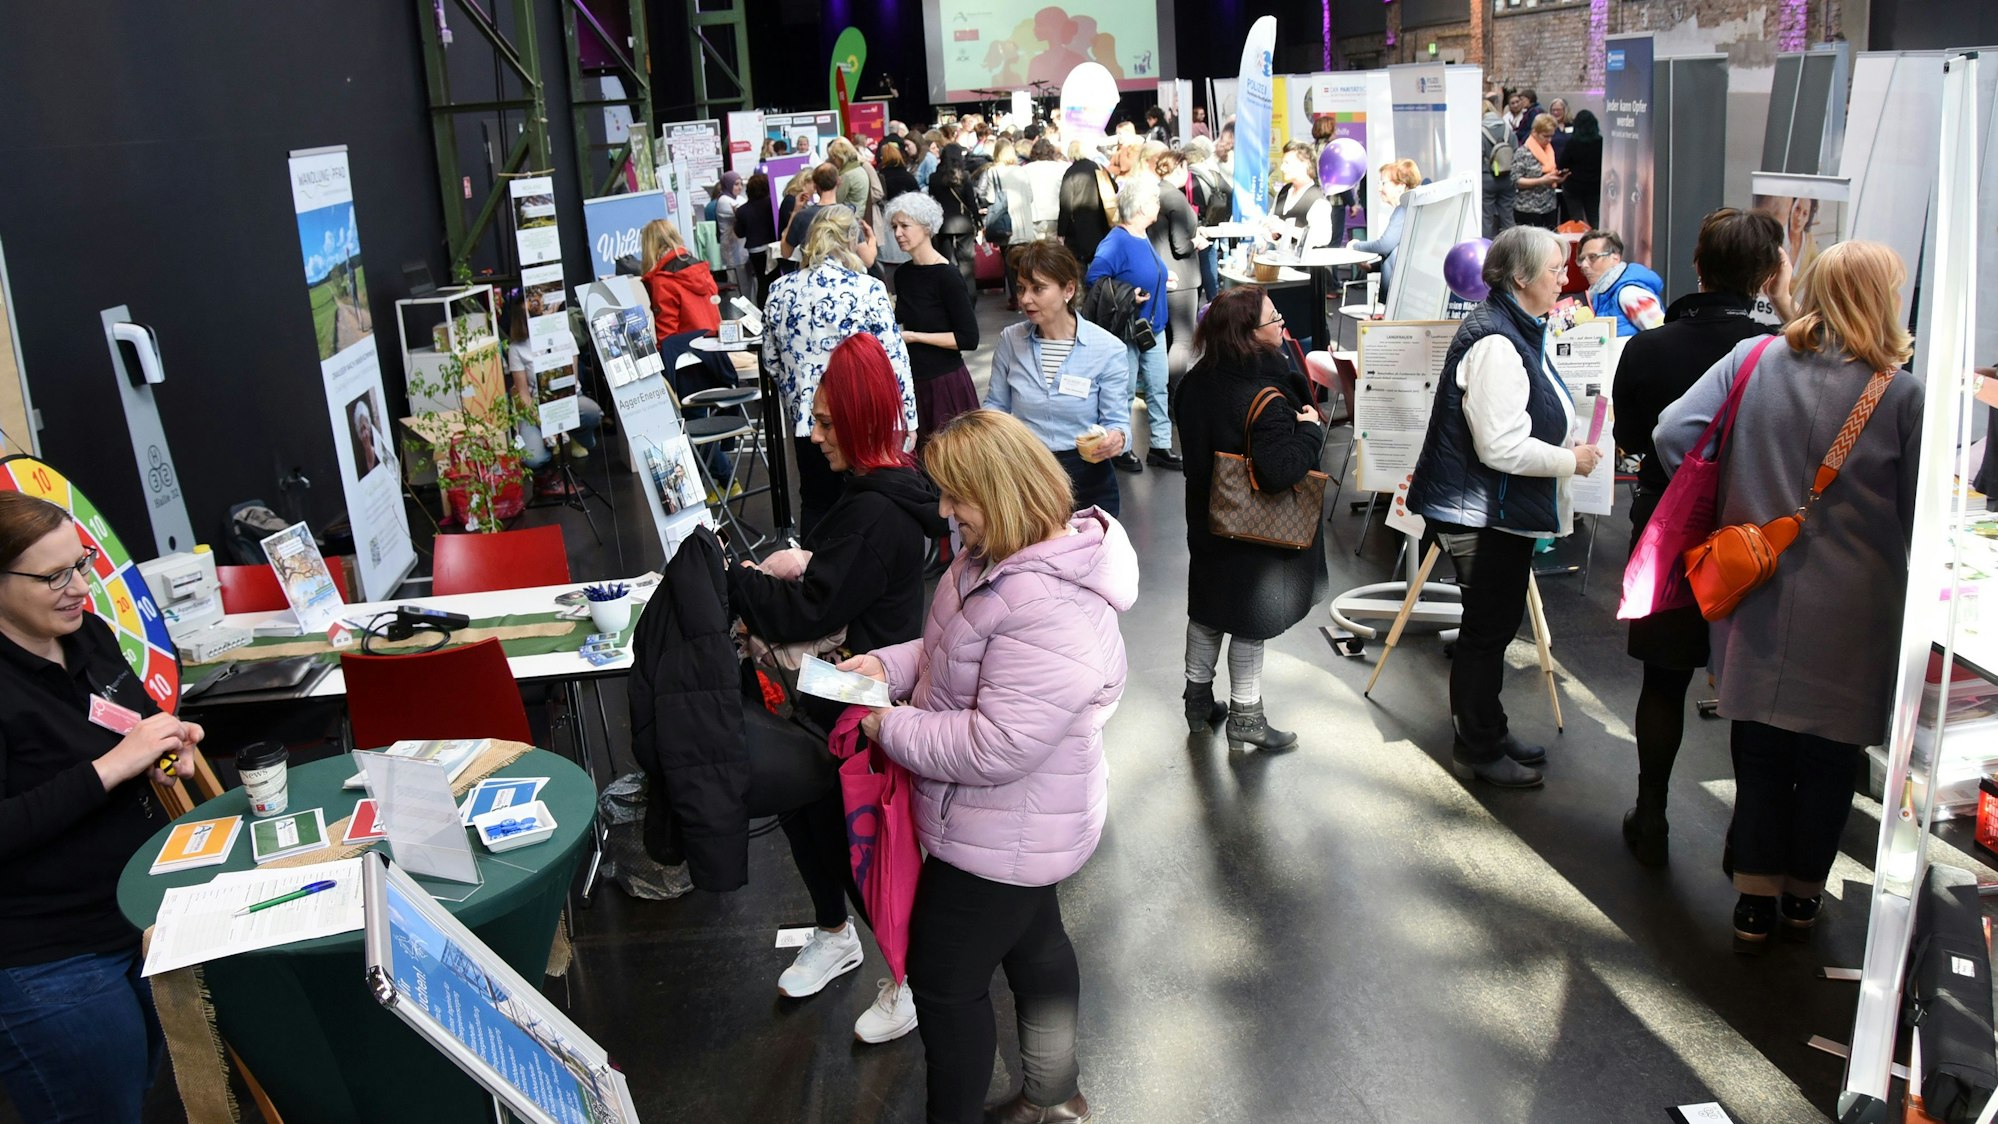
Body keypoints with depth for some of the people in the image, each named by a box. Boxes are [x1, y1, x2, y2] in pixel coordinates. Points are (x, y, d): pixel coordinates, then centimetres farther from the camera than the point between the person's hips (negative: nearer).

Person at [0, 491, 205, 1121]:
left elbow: (141, 720, 20)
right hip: (51, 968, -7)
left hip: (148, 921, 8)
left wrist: (172, 746, -1)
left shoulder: (89, 635, 2)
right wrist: (109, 768, -27)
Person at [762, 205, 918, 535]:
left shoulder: (780, 292, 1)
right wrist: (908, 419, 0)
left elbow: (772, 362, 11)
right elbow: (895, 360, -10)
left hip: (808, 421, 4)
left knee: (816, 507, 16)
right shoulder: (867, 290, -12)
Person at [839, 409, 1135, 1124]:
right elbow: (960, 652, 13)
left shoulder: (1050, 610, -34)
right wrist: (888, 665, -3)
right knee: (1034, 943, 27)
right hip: (1021, 825, 10)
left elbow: (998, 748, -33)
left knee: (943, 979, 8)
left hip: (1002, 836, -10)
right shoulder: (1002, 554, -2)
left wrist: (891, 728, -21)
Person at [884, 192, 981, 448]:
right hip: (914, 381, 6)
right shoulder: (903, 275, 9)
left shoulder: (946, 276, -12)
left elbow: (969, 338, -15)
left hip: (945, 382, -6)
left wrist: (913, 336, -15)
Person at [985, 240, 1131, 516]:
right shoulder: (1010, 340, -2)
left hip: (1085, 480, -2)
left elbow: (1116, 419, -10)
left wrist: (1116, 438, -32)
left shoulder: (1109, 349, -11)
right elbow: (996, 405, 7)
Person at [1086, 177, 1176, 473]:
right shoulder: (1116, 242, -20)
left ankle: (1161, 446, 23)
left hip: (1154, 328, 9)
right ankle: (1122, 448, 19)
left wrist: (1161, 280, 11)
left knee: (1158, 387, 13)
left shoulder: (1143, 239, 7)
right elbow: (1094, 279, -28)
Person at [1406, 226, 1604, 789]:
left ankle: (1490, 732, 34)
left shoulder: (1518, 331, 12)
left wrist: (1568, 450, 17)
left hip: (1506, 512, 11)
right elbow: (1502, 447, -28)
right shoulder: (1495, 343, -23)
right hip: (1485, 515, -11)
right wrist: (1571, 461, -16)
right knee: (1487, 628, 2)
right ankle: (1478, 750, 16)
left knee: (1494, 625, 20)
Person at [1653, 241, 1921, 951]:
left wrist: (1718, 507, 4)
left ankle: (1755, 902, 20)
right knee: (1828, 758, 15)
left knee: (1758, 754, 13)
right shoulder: (1903, 396, -10)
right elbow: (1922, 519, -6)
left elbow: (1673, 432, -8)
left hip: (1757, 597, 2)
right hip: (1852, 617, -2)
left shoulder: (1752, 361, -4)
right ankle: (1803, 894, 31)